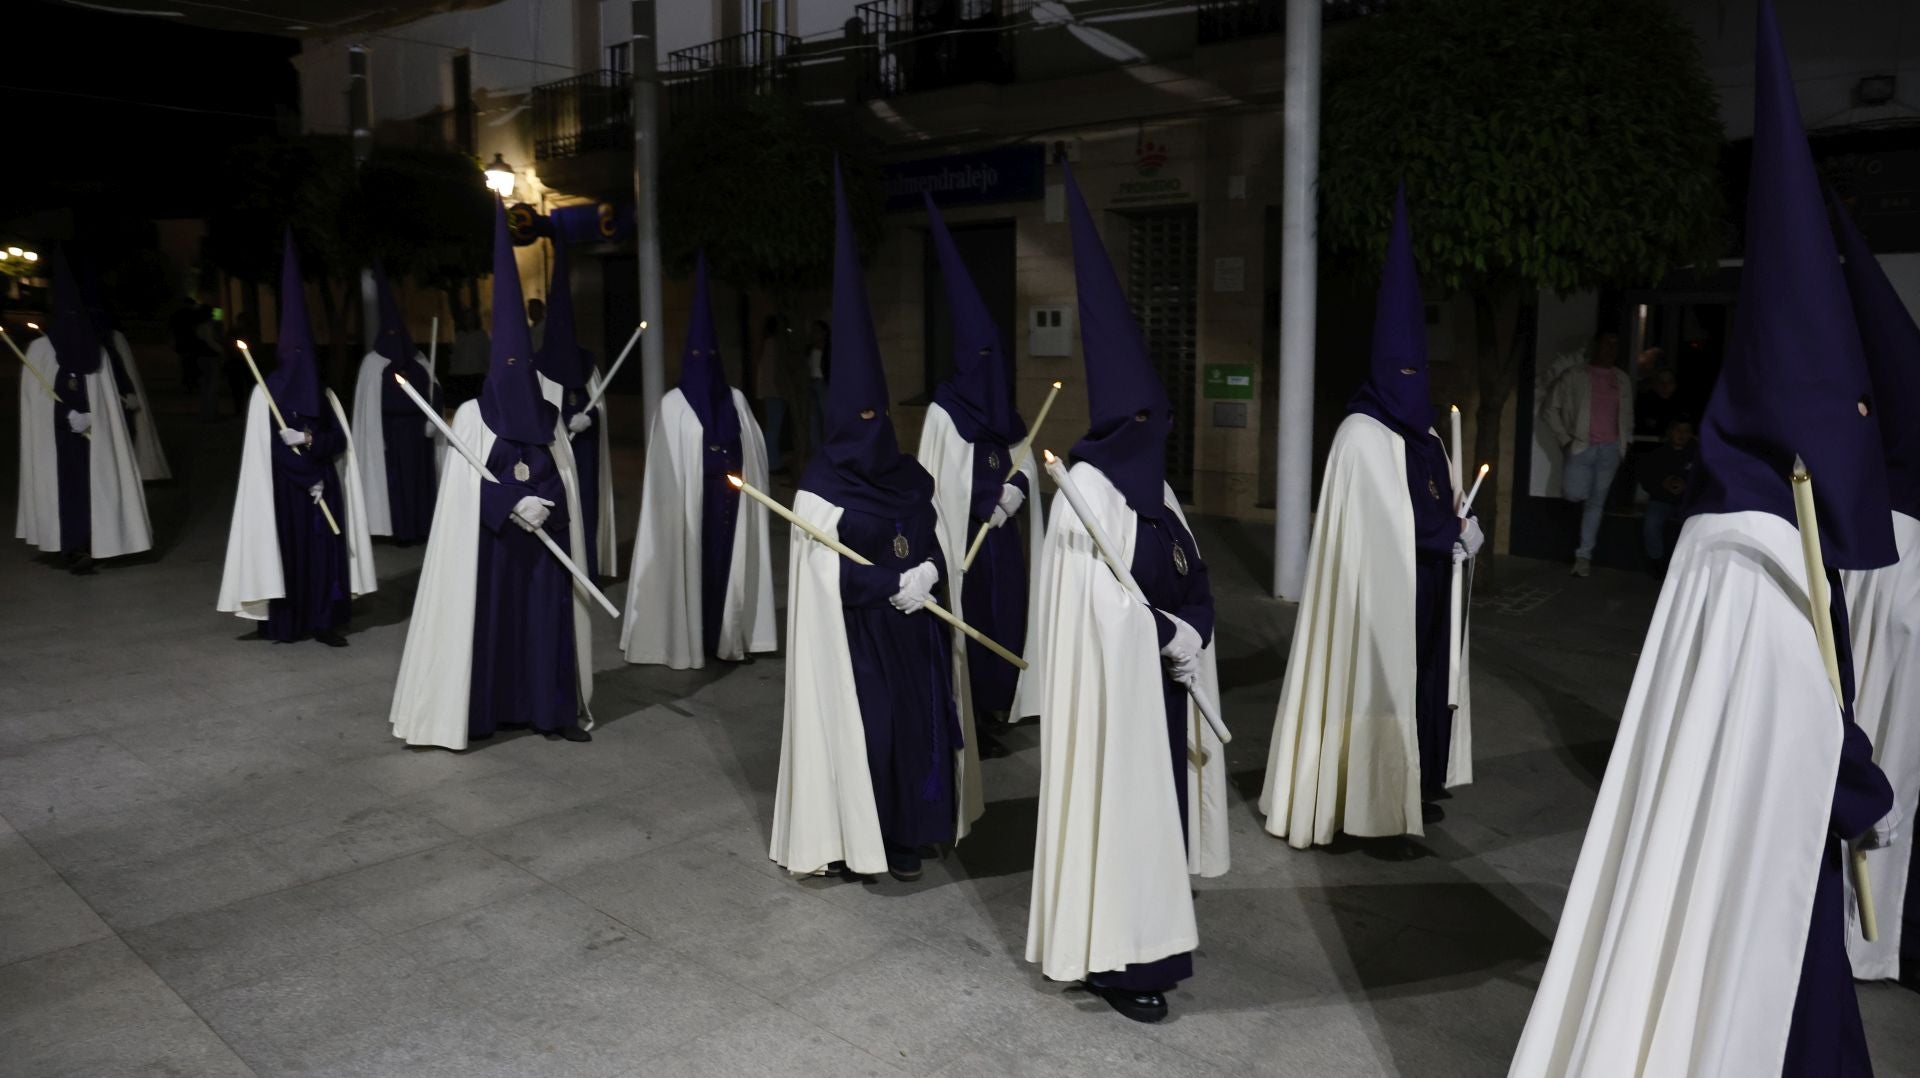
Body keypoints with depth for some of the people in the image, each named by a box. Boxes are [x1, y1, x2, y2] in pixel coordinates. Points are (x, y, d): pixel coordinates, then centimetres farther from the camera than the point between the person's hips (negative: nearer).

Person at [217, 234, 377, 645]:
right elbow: (268, 449, -7)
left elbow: (340, 442, 3)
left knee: (326, 549, 0)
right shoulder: (267, 392, -2)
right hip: (283, 488, -3)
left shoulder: (323, 394, 10)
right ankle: (285, 623, 6)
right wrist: (309, 477, -9)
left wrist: (309, 440, -15)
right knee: (287, 550, -2)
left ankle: (324, 621, 4)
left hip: (323, 487, 3)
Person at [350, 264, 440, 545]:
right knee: (397, 478, -4)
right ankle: (401, 530, 0)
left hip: (418, 431, 4)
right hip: (391, 433, -4)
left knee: (420, 476, 5)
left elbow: (434, 391, 7)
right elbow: (368, 403, -4)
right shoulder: (373, 362, -1)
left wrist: (432, 419, -8)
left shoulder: (418, 360, 11)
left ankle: (421, 527, 12)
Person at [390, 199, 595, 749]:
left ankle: (551, 709, 9)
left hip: (544, 539, 3)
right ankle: (469, 711, 7)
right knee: (483, 617, -1)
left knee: (548, 616, 2)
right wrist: (514, 504, -20)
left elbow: (566, 482, 4)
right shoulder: (472, 415, -1)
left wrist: (541, 507, -14)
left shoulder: (548, 416, 7)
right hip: (488, 538, -3)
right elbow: (466, 483, -7)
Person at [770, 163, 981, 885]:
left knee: (921, 720, 6)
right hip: (851, 635, -5)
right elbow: (828, 575, -12)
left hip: (914, 628, 5)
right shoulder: (819, 491, -9)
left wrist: (930, 573, -10)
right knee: (860, 725, 0)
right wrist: (897, 584, -18)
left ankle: (907, 833, 19)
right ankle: (859, 840, 14)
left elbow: (936, 547, 11)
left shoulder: (911, 478, 6)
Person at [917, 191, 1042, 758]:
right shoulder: (944, 412, -11)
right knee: (969, 621, -3)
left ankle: (989, 710, 21)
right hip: (964, 535, -7)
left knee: (1002, 616, 8)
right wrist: (945, 547, -18)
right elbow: (934, 483, -13)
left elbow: (1027, 460, 17)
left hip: (1001, 532, 7)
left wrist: (1016, 488, -5)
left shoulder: (1003, 411, 10)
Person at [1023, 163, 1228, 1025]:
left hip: (1159, 668, 9)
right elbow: (1103, 599, -19)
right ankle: (1112, 957, 11)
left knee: (1156, 792, 17)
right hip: (1113, 672, -9)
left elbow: (1192, 576, 10)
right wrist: (1172, 635, -17)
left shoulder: (1148, 480, 8)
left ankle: (1141, 928, 33)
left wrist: (1190, 634, -5)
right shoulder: (1090, 489, -18)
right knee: (1116, 799, -1)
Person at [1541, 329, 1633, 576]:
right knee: (1576, 495, -17)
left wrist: (1623, 443, 7)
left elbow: (1628, 415, 19)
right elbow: (1550, 409, 3)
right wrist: (1565, 440, -3)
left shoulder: (1623, 380, 13)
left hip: (1610, 449, 3)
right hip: (1583, 446, -3)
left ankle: (1584, 556, 7)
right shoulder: (1575, 376, 2)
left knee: (1596, 502, 2)